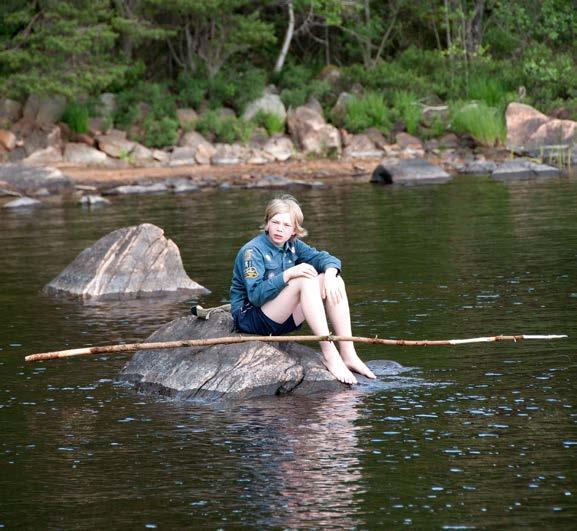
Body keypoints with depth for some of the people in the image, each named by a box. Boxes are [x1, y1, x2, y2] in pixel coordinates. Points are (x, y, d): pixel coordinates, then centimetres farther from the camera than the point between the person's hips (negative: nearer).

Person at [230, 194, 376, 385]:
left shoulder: (293, 246, 7)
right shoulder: (252, 251, -15)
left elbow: (326, 259, -2)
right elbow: (255, 295, -26)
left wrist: (330, 274, -25)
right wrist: (288, 274, -34)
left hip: (283, 319, 8)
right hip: (250, 317, -8)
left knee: (335, 280, -7)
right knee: (305, 280, -28)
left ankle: (348, 354, -16)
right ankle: (329, 354, -32)